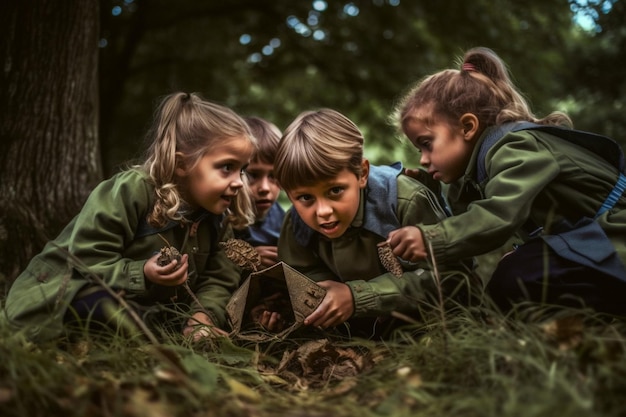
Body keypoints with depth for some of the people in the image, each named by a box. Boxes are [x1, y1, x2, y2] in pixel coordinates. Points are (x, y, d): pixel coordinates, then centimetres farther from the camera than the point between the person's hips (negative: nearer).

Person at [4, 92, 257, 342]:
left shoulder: (210, 213, -4)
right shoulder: (130, 190, -26)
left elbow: (216, 278, -4)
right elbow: (85, 262, -26)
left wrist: (203, 316, -24)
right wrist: (142, 275, -40)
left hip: (143, 304, 8)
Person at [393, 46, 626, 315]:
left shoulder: (517, 148, -20)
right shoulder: (485, 158, 9)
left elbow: (499, 215, -35)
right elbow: (468, 221, 10)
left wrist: (430, 241, -40)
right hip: (593, 246, 10)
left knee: (514, 278, -25)